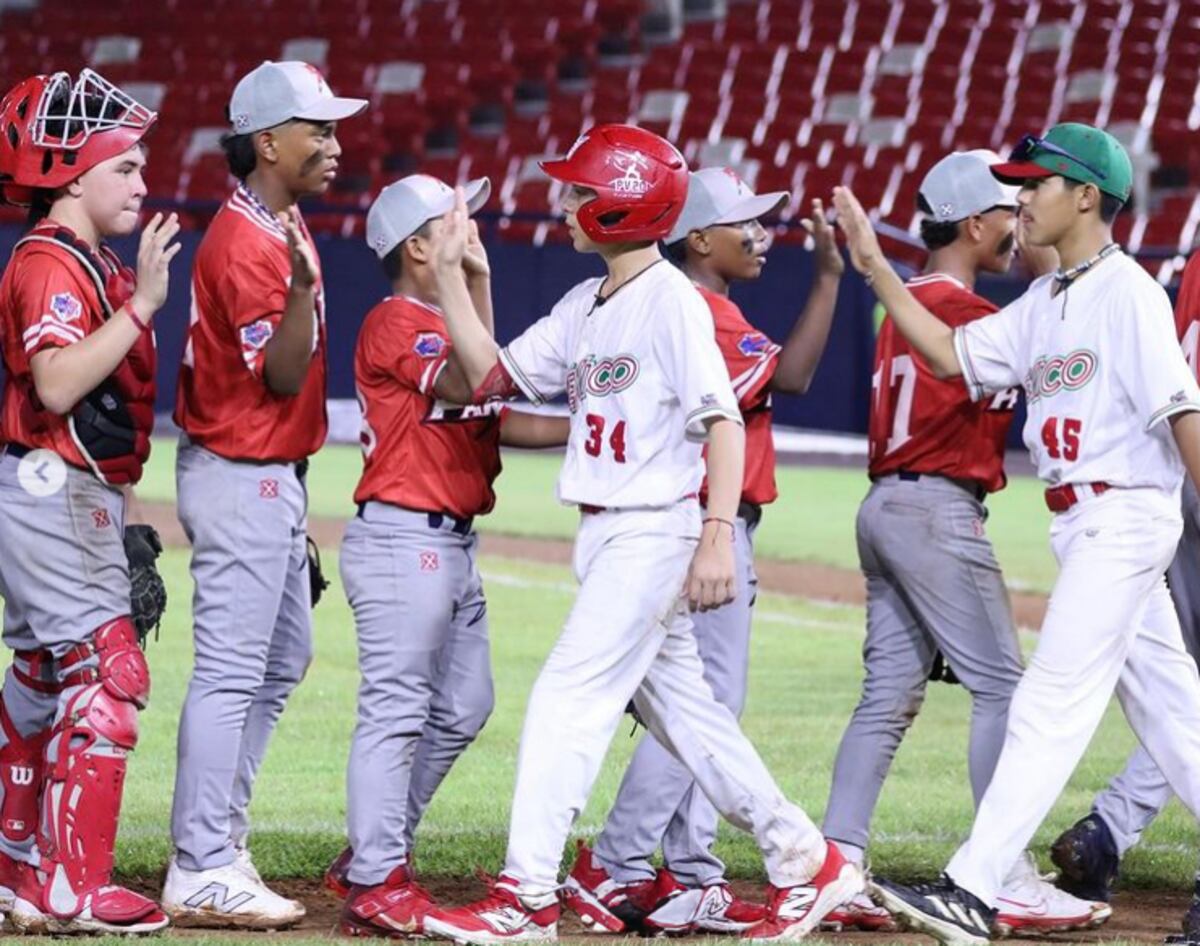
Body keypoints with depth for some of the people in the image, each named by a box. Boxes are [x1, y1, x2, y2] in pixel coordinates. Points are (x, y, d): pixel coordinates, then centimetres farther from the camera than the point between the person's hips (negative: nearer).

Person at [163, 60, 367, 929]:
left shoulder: (281, 227, 11)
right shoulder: (244, 245, -19)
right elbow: (281, 375, -24)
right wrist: (301, 283, -38)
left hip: (273, 479, 11)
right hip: (240, 477, -11)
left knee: (284, 658, 18)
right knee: (232, 672, -9)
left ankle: (217, 845, 23)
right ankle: (203, 875, -7)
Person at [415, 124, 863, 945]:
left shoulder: (671, 299, -12)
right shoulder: (584, 307, 13)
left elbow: (723, 419, -16)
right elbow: (494, 376, 12)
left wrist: (719, 535, -25)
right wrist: (450, 274, 7)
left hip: (657, 530, -9)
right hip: (604, 533, 9)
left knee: (570, 693, -13)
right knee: (679, 705, 13)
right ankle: (804, 860, 21)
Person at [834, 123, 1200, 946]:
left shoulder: (1127, 291, -12)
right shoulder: (1045, 303, 14)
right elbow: (951, 353, 13)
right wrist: (874, 267, 9)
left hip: (1124, 516, -9)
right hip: (1082, 527, 9)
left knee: (1051, 706, -11)